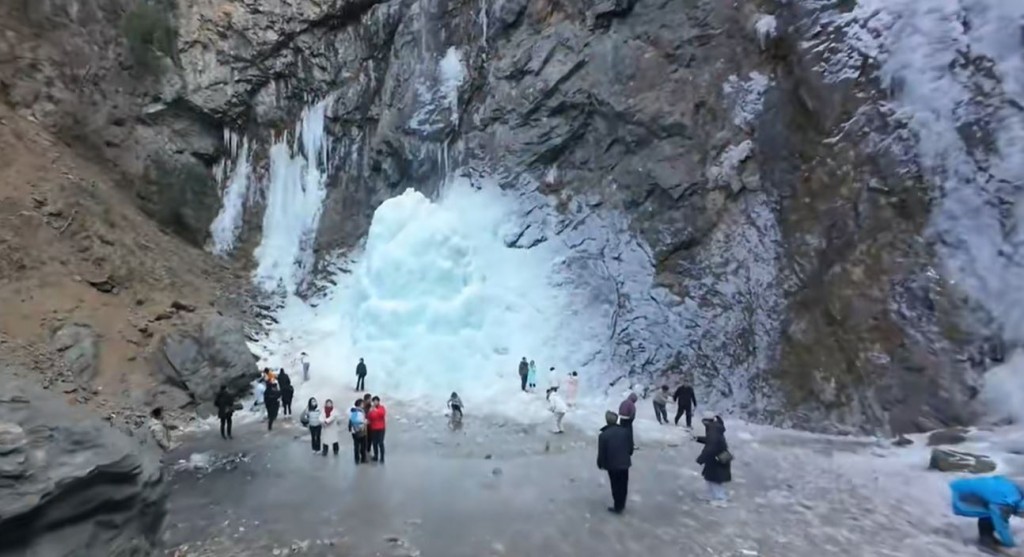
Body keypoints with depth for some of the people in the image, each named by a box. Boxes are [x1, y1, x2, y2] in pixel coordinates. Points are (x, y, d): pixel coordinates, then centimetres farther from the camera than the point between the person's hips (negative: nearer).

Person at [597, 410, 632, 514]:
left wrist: (600, 464, 4)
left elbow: (601, 453, -12)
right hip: (625, 463, 4)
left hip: (612, 465, -4)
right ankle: (622, 505, 33)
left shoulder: (603, 435, -17)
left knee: (615, 486, 11)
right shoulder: (625, 431, -5)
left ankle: (617, 507, 21)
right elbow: (631, 447, 4)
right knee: (623, 485, 18)